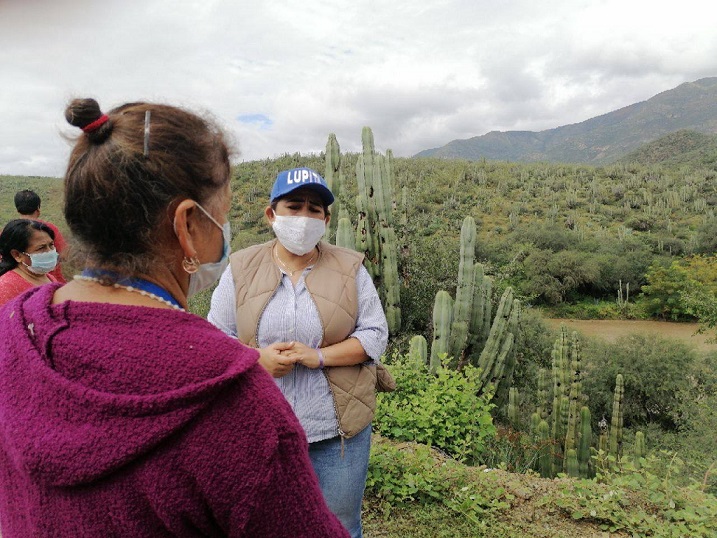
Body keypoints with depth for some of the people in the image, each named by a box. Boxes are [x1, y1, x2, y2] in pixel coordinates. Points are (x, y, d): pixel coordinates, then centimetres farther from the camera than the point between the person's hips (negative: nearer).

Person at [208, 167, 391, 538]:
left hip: (337, 428, 0)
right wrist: (257, 358, -17)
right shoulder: (241, 269, -1)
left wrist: (318, 356, -18)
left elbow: (375, 335, -3)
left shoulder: (350, 269, -2)